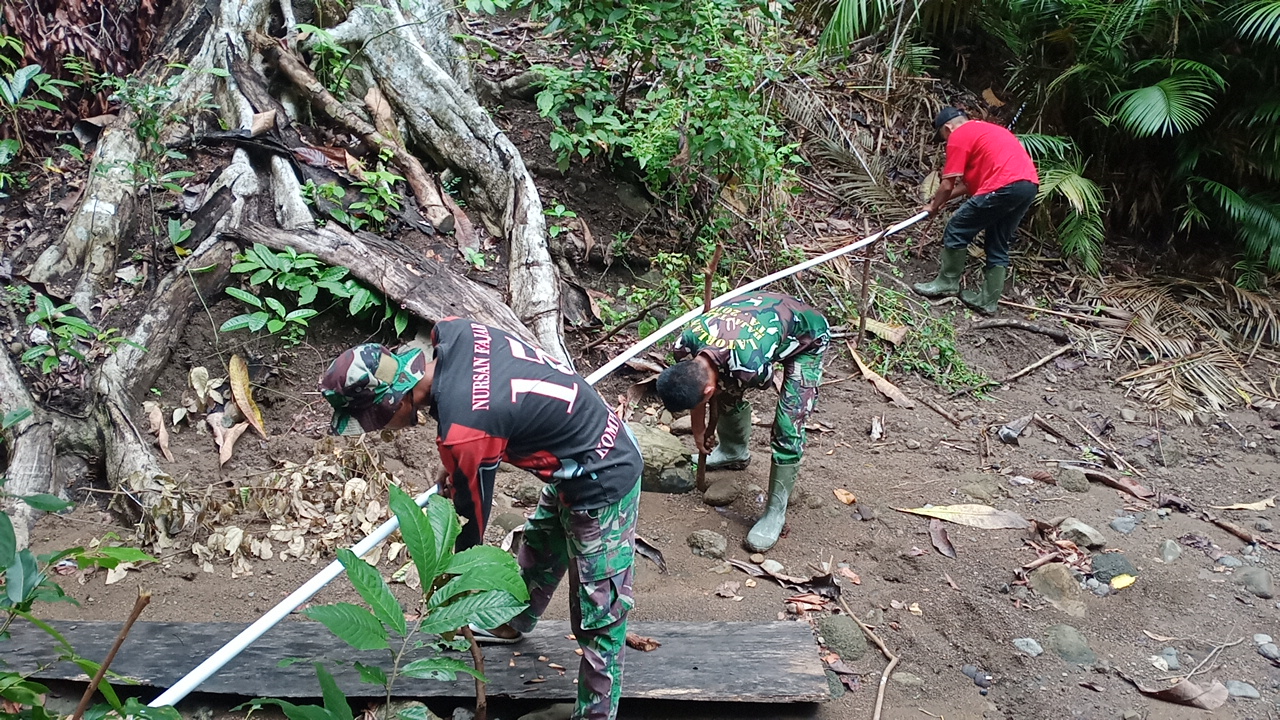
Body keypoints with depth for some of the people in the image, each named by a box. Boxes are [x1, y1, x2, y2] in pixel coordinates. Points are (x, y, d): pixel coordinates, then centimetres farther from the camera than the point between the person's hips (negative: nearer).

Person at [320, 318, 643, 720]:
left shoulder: (461, 432, -32)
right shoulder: (452, 333, -11)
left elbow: (472, 518, -15)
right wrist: (456, 466, 10)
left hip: (603, 483, -10)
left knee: (598, 620, 4)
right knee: (538, 551, 32)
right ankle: (514, 624, 57)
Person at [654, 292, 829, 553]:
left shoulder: (750, 366, -43)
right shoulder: (685, 344, -25)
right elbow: (695, 391, -1)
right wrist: (698, 430, 12)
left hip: (807, 335, -6)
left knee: (787, 428, -13)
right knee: (728, 391, 12)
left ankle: (775, 512, -1)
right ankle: (735, 451, 41)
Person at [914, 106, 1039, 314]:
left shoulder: (958, 136, 3)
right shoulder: (985, 130, 31)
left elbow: (948, 184, 2)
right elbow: (974, 179, 31)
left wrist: (934, 206, 19)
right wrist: (943, 199, 33)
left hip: (1005, 187, -9)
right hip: (1030, 185, 9)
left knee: (956, 231, 5)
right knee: (998, 245, 16)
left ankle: (946, 284, 14)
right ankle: (987, 301, 18)